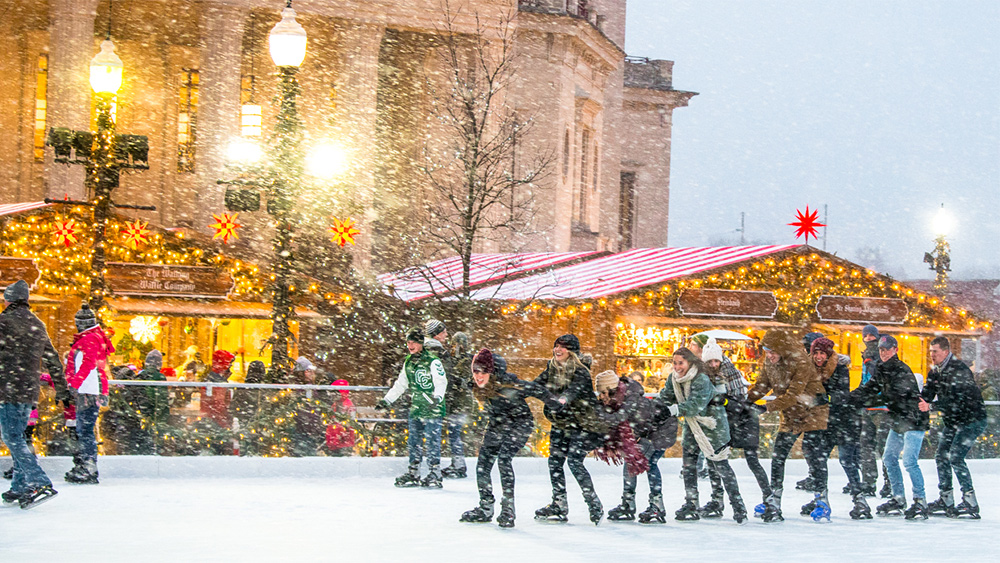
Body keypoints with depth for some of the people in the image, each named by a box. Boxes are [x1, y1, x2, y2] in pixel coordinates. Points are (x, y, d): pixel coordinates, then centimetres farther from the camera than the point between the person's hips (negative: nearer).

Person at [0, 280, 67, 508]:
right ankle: (20, 488, 17)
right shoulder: (38, 326, 14)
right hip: (30, 390, 8)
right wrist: (62, 391, 27)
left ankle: (40, 484, -19)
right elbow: (53, 361, 19)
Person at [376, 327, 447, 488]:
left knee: (432, 442, -7)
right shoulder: (408, 363, 13)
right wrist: (387, 400, 21)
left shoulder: (433, 362, -9)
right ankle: (413, 474, 16)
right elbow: (401, 384, 23)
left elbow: (441, 382, -15)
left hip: (432, 410, -7)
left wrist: (437, 398, -31)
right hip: (415, 409, 7)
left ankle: (435, 474, -3)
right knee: (413, 442, 9)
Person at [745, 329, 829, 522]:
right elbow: (762, 385, 4)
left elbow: (793, 395, -31)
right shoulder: (770, 362, -4)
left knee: (814, 454, -12)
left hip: (812, 413, -7)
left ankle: (822, 499, -1)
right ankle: (774, 502, 5)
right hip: (790, 416, 7)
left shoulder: (800, 363, -26)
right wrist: (746, 400, -14)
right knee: (777, 455, 0)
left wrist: (767, 408, -37)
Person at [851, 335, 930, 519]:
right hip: (898, 421, 10)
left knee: (909, 461, -17)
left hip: (914, 420, -10)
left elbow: (894, 396, -29)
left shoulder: (902, 371, -19)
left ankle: (920, 502, -12)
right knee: (889, 459, 12)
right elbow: (869, 388, 5)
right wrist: (848, 397, -10)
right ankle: (899, 500, 22)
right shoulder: (882, 370, 7)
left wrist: (869, 400, -33)